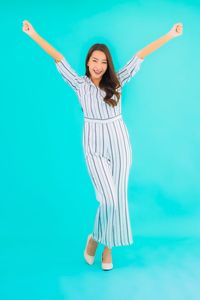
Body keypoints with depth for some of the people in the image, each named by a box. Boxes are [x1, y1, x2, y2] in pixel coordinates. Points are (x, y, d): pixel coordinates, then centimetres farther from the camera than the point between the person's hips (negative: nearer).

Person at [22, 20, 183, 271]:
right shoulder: (79, 84, 0)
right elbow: (58, 59, -3)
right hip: (94, 148, -2)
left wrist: (169, 35, -1)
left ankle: (107, 246, 22)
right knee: (108, 199, -10)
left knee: (118, 198, 5)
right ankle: (95, 238, 18)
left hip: (120, 144, 2)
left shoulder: (116, 81, 2)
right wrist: (34, 35, -4)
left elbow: (140, 56, 0)